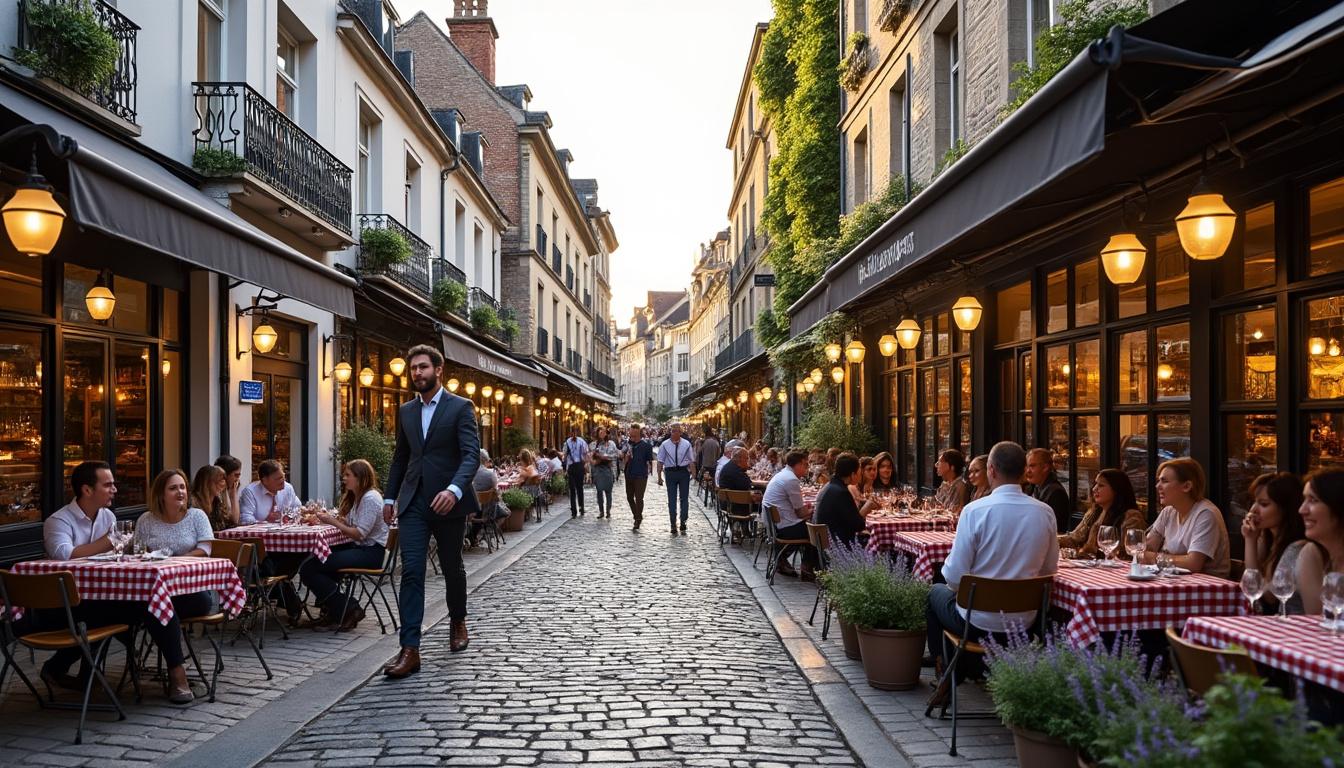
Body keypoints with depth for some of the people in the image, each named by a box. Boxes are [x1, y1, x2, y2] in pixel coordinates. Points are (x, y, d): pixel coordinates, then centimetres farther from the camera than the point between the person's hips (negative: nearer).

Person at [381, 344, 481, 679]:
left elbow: (472, 454, -15)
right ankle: (410, 649, -12)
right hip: (413, 501, 3)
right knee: (411, 571, -8)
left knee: (452, 567, 13)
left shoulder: (460, 407, -5)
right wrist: (389, 497, 15)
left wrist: (454, 489, -30)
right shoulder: (405, 411, 11)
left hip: (448, 501, -3)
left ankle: (457, 621, 39)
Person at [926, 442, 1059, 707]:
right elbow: (1049, 569, 5)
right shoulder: (1045, 513, -7)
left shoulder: (975, 510, -20)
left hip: (979, 622, -4)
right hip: (1024, 621, 4)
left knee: (936, 592, 27)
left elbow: (954, 576, -16)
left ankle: (947, 674, 29)